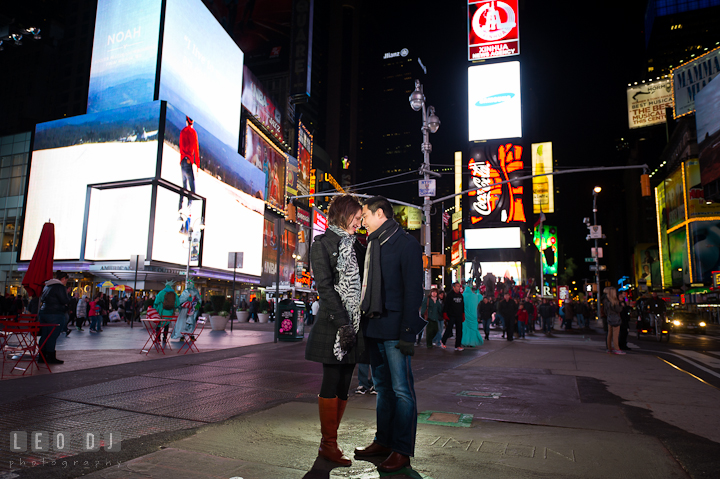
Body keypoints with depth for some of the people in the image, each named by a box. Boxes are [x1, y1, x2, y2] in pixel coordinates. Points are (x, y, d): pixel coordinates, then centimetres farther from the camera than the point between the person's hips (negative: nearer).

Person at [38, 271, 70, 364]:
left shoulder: (47, 286, 16)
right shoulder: (60, 286, -12)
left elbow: (42, 299, 25)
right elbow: (65, 301, -15)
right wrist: (67, 294, 3)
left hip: (43, 313, 9)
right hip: (55, 315, -9)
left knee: (44, 336, 12)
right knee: (52, 337, -3)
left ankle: (42, 356, 18)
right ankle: (51, 358, 2)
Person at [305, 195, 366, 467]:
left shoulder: (356, 246, 17)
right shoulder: (322, 244, -2)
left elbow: (360, 283, 15)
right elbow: (324, 287, -10)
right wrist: (342, 323, -16)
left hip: (354, 324, 6)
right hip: (333, 323, -6)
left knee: (344, 386, 7)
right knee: (332, 383, -1)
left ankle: (329, 443, 17)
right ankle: (328, 445, 10)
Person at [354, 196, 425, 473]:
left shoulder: (406, 244, -6)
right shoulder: (373, 245, 18)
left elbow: (413, 291, -12)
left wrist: (408, 331, -17)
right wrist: (366, 320, 10)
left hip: (395, 329, -8)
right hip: (374, 326, 8)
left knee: (401, 390, -1)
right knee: (383, 387, 14)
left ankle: (402, 451, 8)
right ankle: (383, 441, 24)